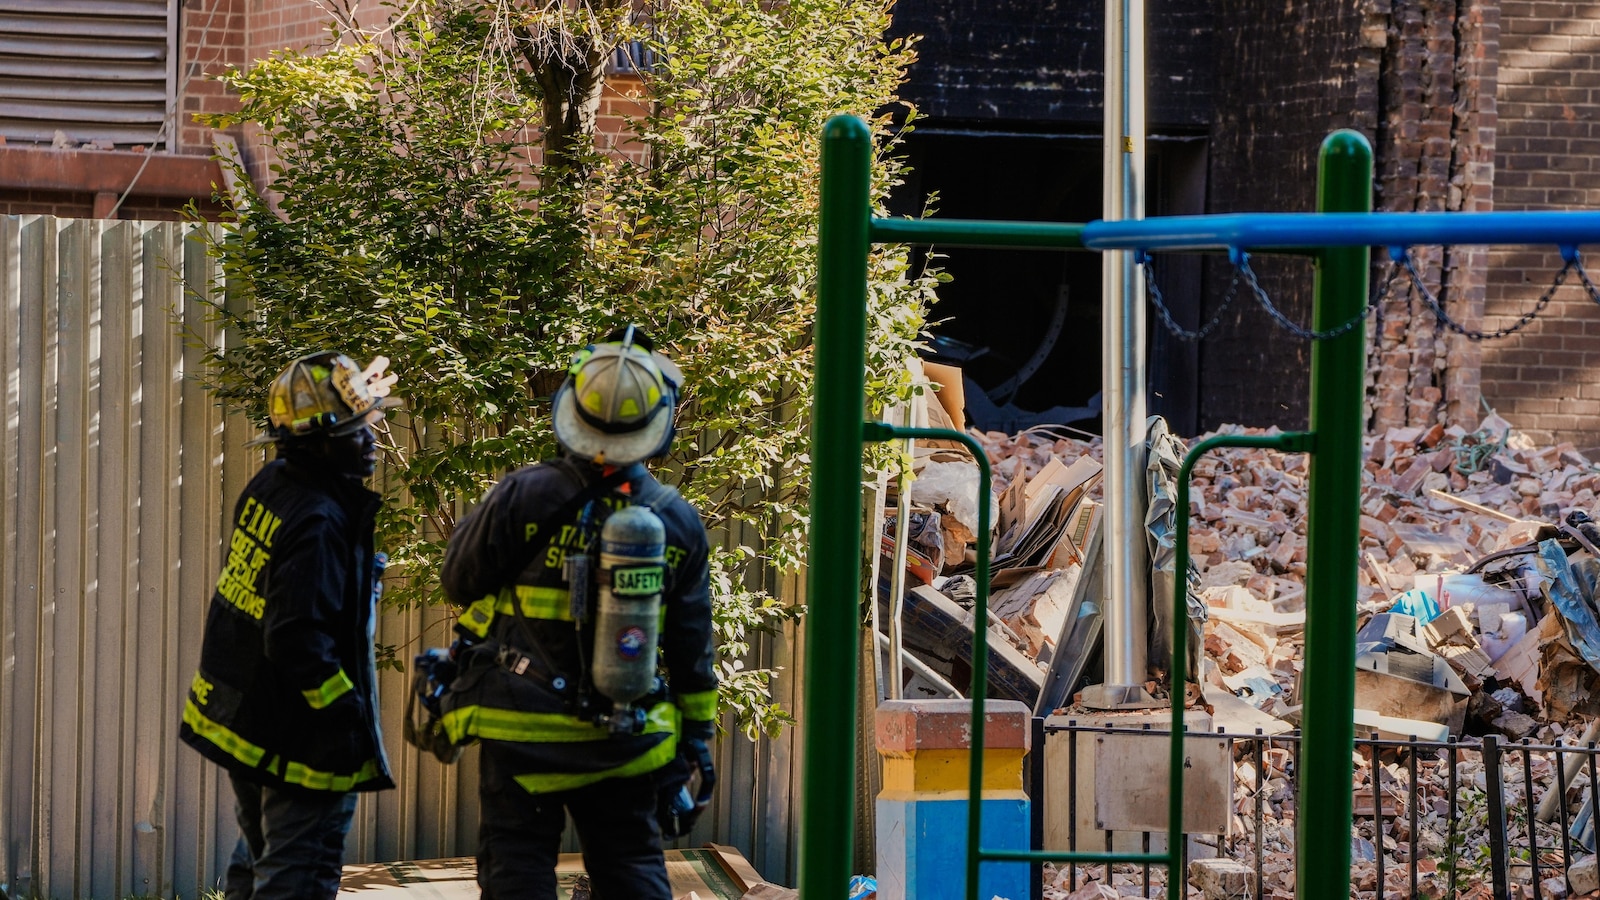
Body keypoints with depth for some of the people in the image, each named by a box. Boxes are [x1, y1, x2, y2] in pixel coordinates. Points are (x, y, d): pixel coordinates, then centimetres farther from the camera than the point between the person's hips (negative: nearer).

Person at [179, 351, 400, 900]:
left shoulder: (268, 487, 3)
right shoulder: (318, 523, -25)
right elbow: (298, 642, -29)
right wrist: (352, 713, -21)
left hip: (240, 717, 9)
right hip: (298, 740, -9)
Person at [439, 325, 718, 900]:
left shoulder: (524, 497, -14)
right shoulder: (678, 523, -2)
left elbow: (459, 580, 0)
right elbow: (691, 648, 5)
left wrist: (484, 515, 15)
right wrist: (697, 737, 15)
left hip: (523, 736, -3)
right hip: (626, 744, 3)